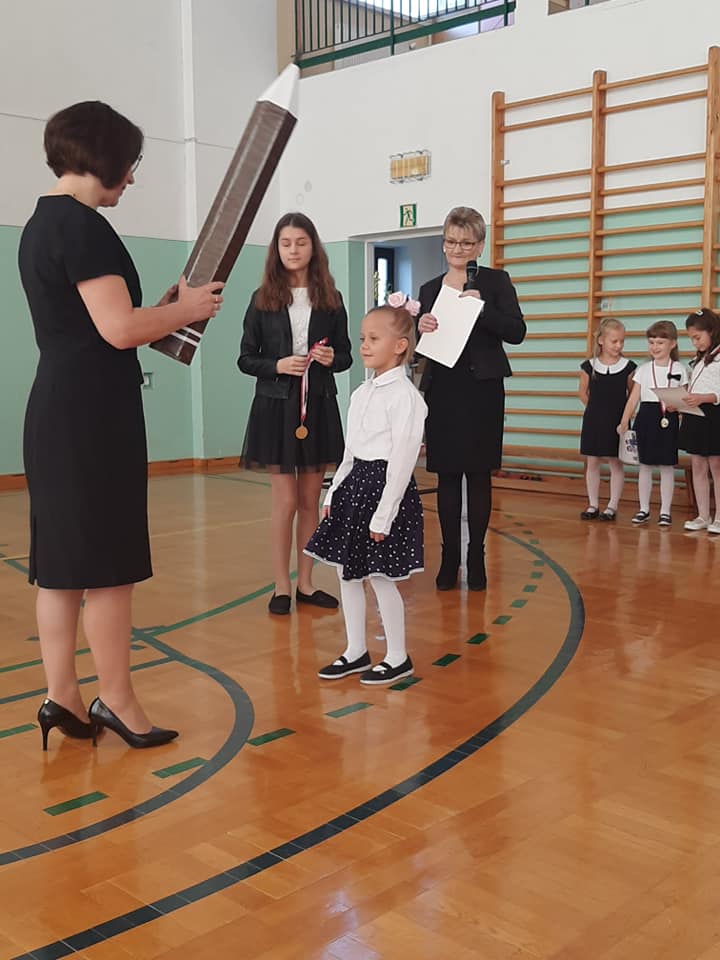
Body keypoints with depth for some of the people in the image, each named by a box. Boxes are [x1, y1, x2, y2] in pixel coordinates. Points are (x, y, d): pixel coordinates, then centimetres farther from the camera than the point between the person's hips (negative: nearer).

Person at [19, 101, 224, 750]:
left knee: (61, 563, 11)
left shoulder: (41, 224, 17)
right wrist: (189, 308, -5)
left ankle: (61, 696, 17)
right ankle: (118, 704, 9)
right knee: (108, 567, -2)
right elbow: (120, 329, -20)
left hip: (57, 412, 10)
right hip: (93, 416, -10)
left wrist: (163, 311, 14)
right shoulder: (81, 224, -13)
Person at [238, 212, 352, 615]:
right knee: (286, 501, 0)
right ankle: (282, 586, 11)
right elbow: (246, 359, 1)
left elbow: (346, 355, 9)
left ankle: (306, 583, 20)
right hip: (276, 406, -2)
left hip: (319, 407, 2)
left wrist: (332, 358, -13)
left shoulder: (330, 299, 4)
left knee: (310, 501, 9)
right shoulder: (263, 300, 0)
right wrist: (278, 365, -16)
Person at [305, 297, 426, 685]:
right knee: (347, 571, 13)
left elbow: (402, 460, -18)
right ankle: (356, 652, 26)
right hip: (354, 484, 9)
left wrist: (383, 515, -19)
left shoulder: (404, 395, -15)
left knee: (380, 577, 0)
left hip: (385, 487, -9)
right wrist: (334, 492, 13)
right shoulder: (361, 393, 11)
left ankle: (397, 658, 17)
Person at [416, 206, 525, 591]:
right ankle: (449, 556, 15)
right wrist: (420, 328, -9)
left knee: (478, 474, 3)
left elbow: (517, 332, -8)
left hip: (481, 389, -3)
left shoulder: (494, 281, 2)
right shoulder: (430, 289, 12)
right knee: (447, 476, 6)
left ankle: (476, 556, 13)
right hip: (441, 389, 3)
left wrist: (483, 309, -20)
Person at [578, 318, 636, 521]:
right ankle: (593, 505, 17)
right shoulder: (589, 366, -3)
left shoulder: (628, 367, -5)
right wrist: (596, 409, 9)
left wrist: (623, 413, -2)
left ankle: (612, 506, 11)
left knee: (616, 463, 3)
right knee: (592, 463, 7)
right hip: (593, 421, 2)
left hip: (617, 422, -1)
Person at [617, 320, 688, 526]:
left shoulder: (679, 370, 4)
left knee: (667, 466, 3)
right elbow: (633, 398, 3)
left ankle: (665, 511, 11)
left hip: (669, 420, -1)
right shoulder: (643, 369, 7)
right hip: (646, 418, 2)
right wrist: (624, 421, -6)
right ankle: (644, 509, 16)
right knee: (645, 465, 6)